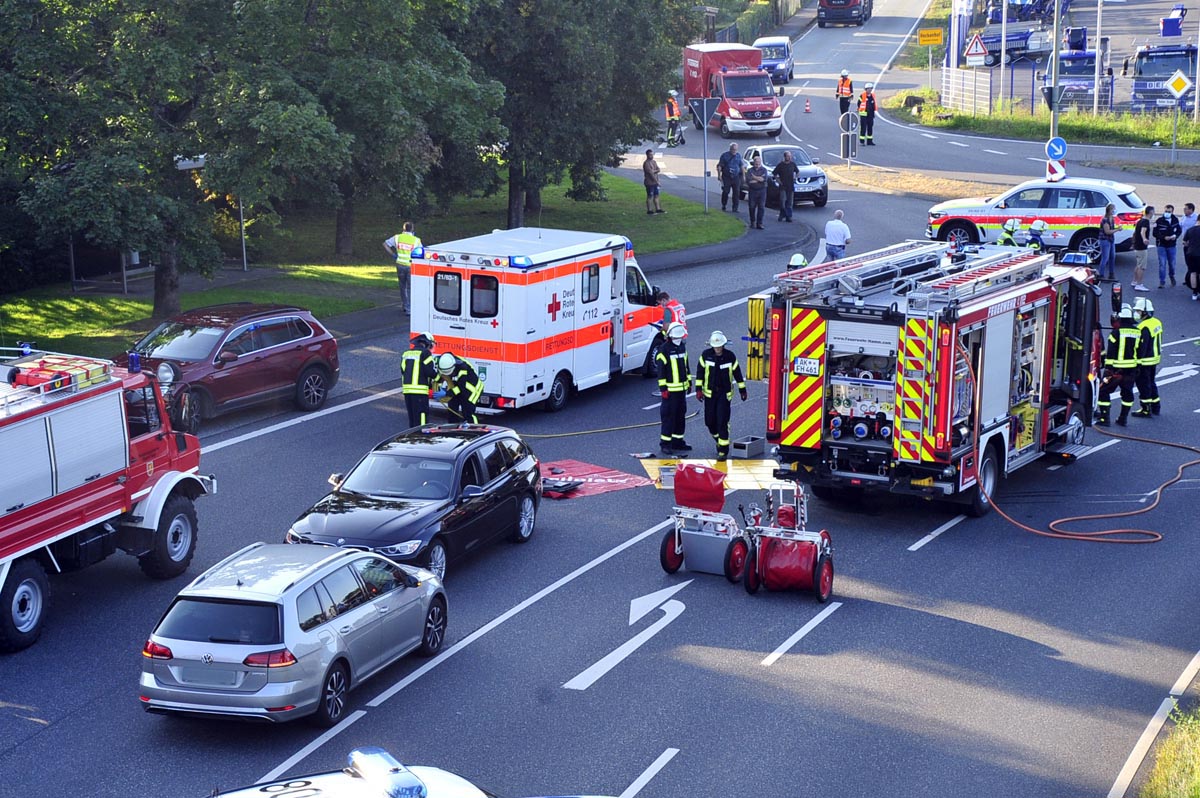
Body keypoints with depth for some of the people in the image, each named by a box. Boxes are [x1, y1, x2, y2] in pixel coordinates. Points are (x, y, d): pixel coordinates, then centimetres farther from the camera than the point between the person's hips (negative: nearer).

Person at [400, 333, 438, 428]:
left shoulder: (406, 354, 16)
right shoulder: (425, 353, -8)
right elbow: (430, 372, -12)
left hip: (407, 389, 7)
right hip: (420, 391, -7)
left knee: (412, 418, 16)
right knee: (421, 420, -7)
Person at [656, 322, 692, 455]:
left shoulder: (682, 347, 10)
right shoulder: (664, 350, -13)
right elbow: (661, 370, -14)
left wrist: (689, 381, 20)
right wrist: (663, 388, -16)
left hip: (682, 388, 8)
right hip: (670, 389, -8)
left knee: (681, 415, 13)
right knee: (669, 416, -6)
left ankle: (677, 441, 22)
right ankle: (665, 444, -2)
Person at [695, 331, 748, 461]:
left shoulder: (730, 356, -5)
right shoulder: (706, 355, -3)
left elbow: (737, 373, 4)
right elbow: (700, 371, 3)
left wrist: (742, 390, 9)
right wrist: (699, 389, -2)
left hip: (725, 394, -2)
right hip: (709, 393, 3)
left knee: (722, 422, -11)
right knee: (710, 421, 6)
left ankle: (723, 450, -8)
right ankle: (719, 440, 33)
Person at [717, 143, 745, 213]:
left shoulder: (739, 155, 9)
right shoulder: (724, 155, -1)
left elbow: (742, 166, 16)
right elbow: (719, 166, 0)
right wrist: (719, 175, -7)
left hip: (736, 177, 2)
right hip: (726, 177, -2)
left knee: (737, 193, -3)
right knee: (725, 192, -4)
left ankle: (735, 208, 2)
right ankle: (723, 206, 17)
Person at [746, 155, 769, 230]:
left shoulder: (764, 170, 6)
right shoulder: (750, 170, 4)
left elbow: (764, 179, -13)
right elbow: (748, 181, -11)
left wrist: (754, 177, -9)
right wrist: (759, 179, -8)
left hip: (762, 191, 0)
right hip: (752, 190, 0)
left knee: (761, 207, -5)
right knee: (752, 207, 4)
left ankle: (759, 223, -4)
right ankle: (752, 222, 18)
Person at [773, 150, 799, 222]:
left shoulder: (793, 164, 6)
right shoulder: (780, 165, -4)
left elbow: (797, 172, 23)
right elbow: (774, 173, 5)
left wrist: (795, 178, 10)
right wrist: (778, 180, -2)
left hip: (791, 186, 3)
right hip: (783, 186, -3)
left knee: (790, 202, 4)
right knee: (782, 201, -11)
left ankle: (788, 216, 8)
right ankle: (782, 216, 0)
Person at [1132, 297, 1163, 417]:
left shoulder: (1144, 327, -23)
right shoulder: (1156, 322, 7)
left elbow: (1142, 347, -24)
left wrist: (1138, 363, -22)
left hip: (1145, 361, -10)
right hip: (1155, 358, 10)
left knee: (1143, 384, 1)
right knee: (1151, 382, 21)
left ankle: (1146, 410, 6)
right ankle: (1155, 407, 29)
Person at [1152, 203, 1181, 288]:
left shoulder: (1175, 220, -1)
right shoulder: (1159, 221, -11)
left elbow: (1179, 230, 10)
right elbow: (1155, 233, -10)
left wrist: (1175, 236, -11)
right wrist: (1164, 237, -23)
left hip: (1171, 245, 3)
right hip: (1161, 245, -3)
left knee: (1172, 263, 12)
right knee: (1162, 264, -6)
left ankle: (1172, 276, 41)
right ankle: (1162, 282, 2)